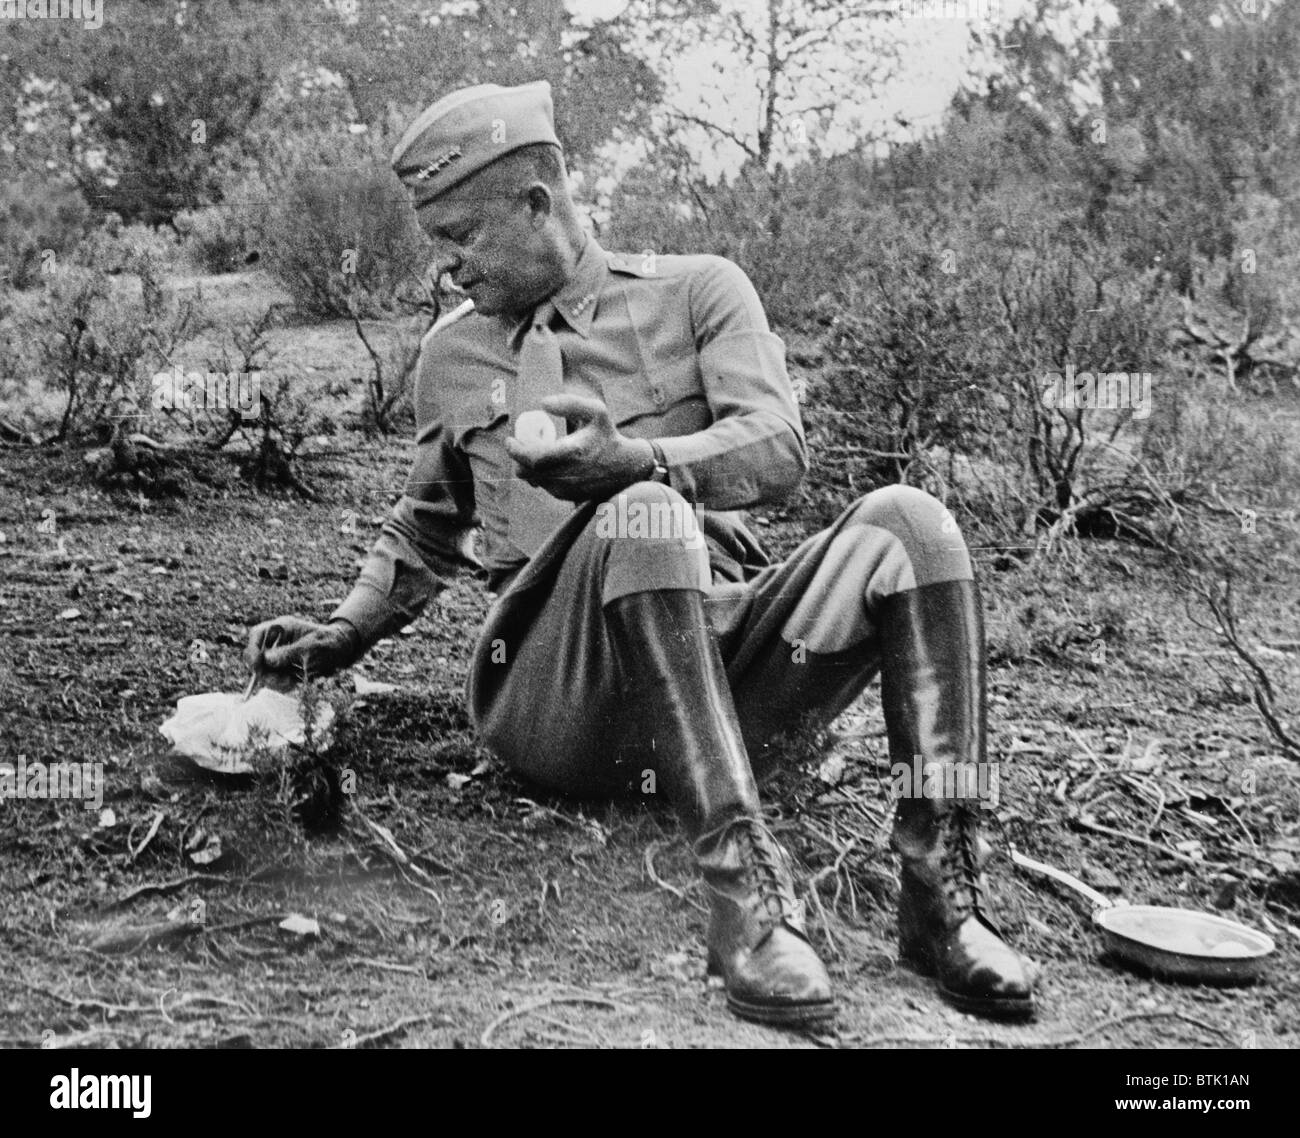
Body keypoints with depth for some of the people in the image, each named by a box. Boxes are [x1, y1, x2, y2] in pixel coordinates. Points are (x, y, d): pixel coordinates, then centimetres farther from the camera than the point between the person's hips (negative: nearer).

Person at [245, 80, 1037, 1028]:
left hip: (728, 649, 1)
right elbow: (426, 532, 32)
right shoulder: (454, 353, 20)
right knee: (643, 517, -33)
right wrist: (346, 634, 18)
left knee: (904, 519, -24)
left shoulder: (697, 290, 12)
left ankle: (943, 889, -28)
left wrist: (635, 458, -23)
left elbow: (778, 450, -5)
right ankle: (746, 888, -40)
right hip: (559, 697, 0)